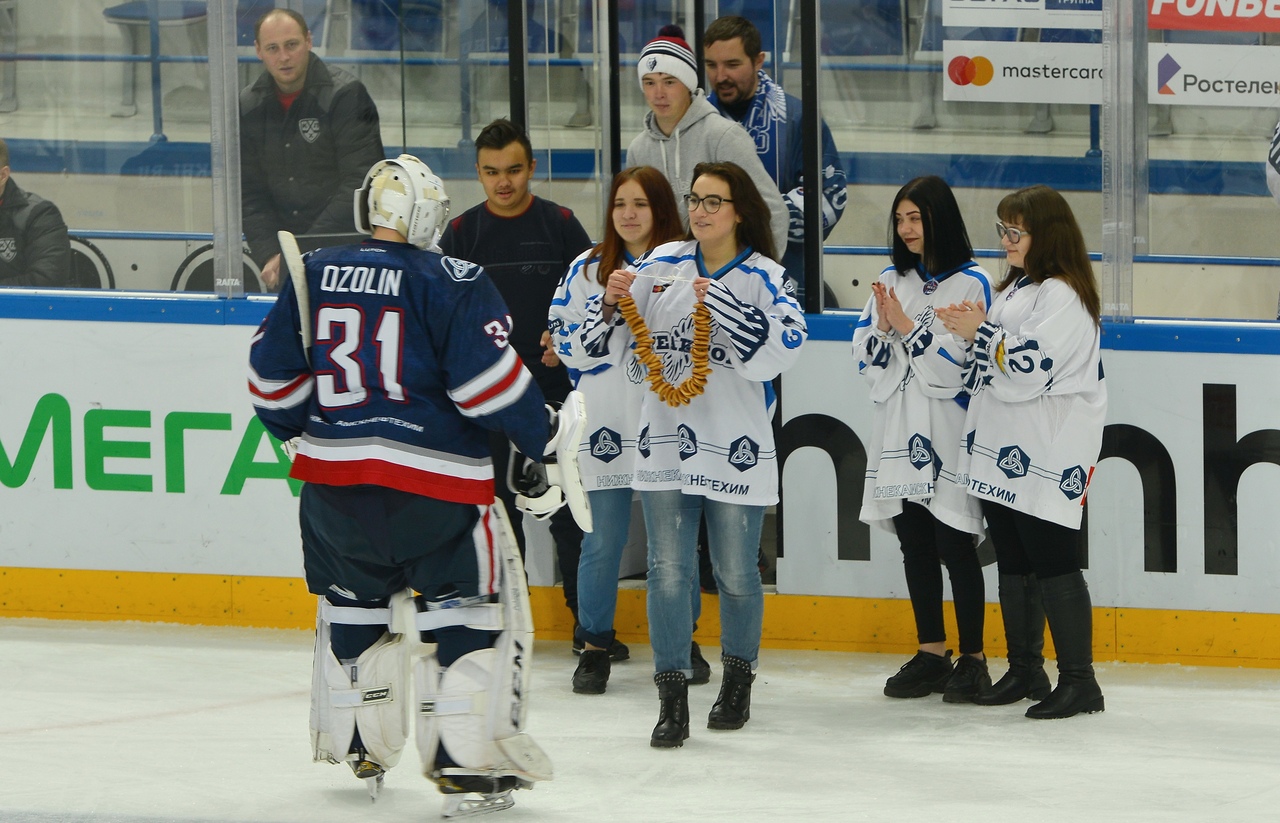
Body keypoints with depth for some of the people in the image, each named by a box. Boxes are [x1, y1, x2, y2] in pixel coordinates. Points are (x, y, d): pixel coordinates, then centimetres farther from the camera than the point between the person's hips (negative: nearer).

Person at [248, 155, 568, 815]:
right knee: (471, 605, 2)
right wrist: (542, 436, -1)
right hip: (433, 477, -5)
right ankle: (465, 762, -6)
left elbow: (273, 375, 13)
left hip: (334, 476, 5)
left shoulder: (313, 274, 7)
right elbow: (488, 376, -13)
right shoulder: (453, 283, -8)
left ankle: (357, 747, 31)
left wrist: (300, 434, 29)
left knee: (355, 604, 23)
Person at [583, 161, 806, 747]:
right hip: (665, 444, 2)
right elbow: (605, 341, 7)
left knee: (736, 574, 9)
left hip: (735, 449, -2)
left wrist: (722, 305, -27)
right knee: (668, 571, -2)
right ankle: (672, 698, 2)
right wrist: (613, 305, -14)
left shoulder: (762, 277, -3)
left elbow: (784, 345, -21)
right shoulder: (661, 266, 5)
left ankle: (738, 678, 30)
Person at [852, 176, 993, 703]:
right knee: (915, 547, 9)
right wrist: (883, 327, -8)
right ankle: (931, 654, 17)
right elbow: (867, 357, 11)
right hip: (899, 432, 6)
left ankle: (973, 658, 4)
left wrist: (907, 326, -13)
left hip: (948, 436, -6)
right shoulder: (891, 281, 13)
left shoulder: (971, 283, -6)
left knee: (955, 547, -3)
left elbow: (960, 362, -14)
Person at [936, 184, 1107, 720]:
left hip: (1047, 454, -10)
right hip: (1002, 449, 10)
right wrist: (974, 332, 3)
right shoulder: (1014, 288, 17)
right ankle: (1024, 671, 22)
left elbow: (1031, 365, -22)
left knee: (1053, 564, -9)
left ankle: (1079, 681, -5)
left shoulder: (1062, 296, -13)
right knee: (1013, 564, 14)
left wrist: (981, 333, -12)